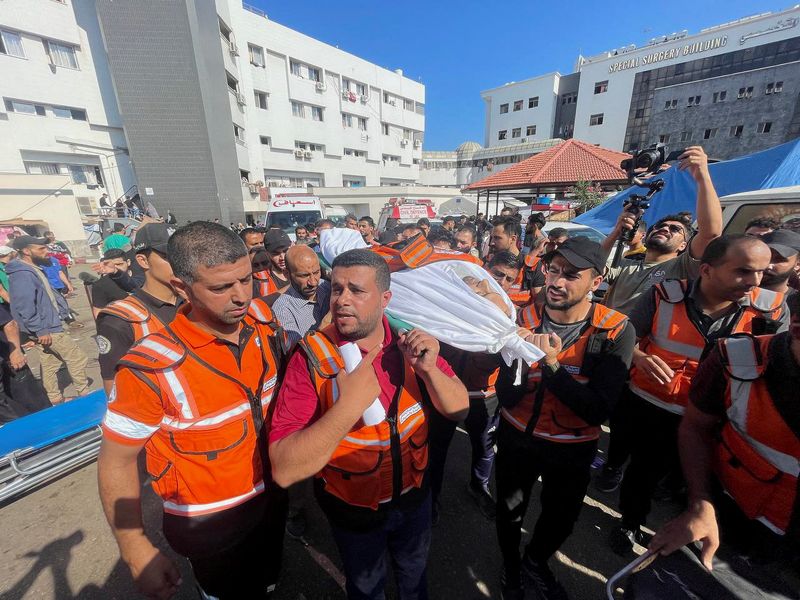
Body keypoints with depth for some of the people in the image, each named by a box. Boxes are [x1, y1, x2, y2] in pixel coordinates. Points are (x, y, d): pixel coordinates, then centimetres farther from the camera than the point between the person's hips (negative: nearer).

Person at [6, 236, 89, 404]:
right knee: (78, 359, -3)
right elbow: (25, 308, -25)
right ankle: (84, 395, 9)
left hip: (46, 326, 10)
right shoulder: (23, 274, -21)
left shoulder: (30, 270, 11)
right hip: (47, 328, -10)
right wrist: (40, 330, -23)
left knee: (50, 364, 17)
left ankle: (56, 399, 27)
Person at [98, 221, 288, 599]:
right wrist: (137, 552, -9)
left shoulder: (263, 319, -16)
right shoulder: (152, 368, -29)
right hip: (210, 522, -4)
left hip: (271, 495, 5)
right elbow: (116, 461, -14)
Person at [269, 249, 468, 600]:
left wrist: (429, 369, -31)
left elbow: (459, 410, -12)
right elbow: (284, 471, -30)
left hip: (414, 494, 3)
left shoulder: (409, 342, -16)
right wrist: (348, 407, -44)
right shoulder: (312, 357, -26)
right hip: (353, 508, -3)